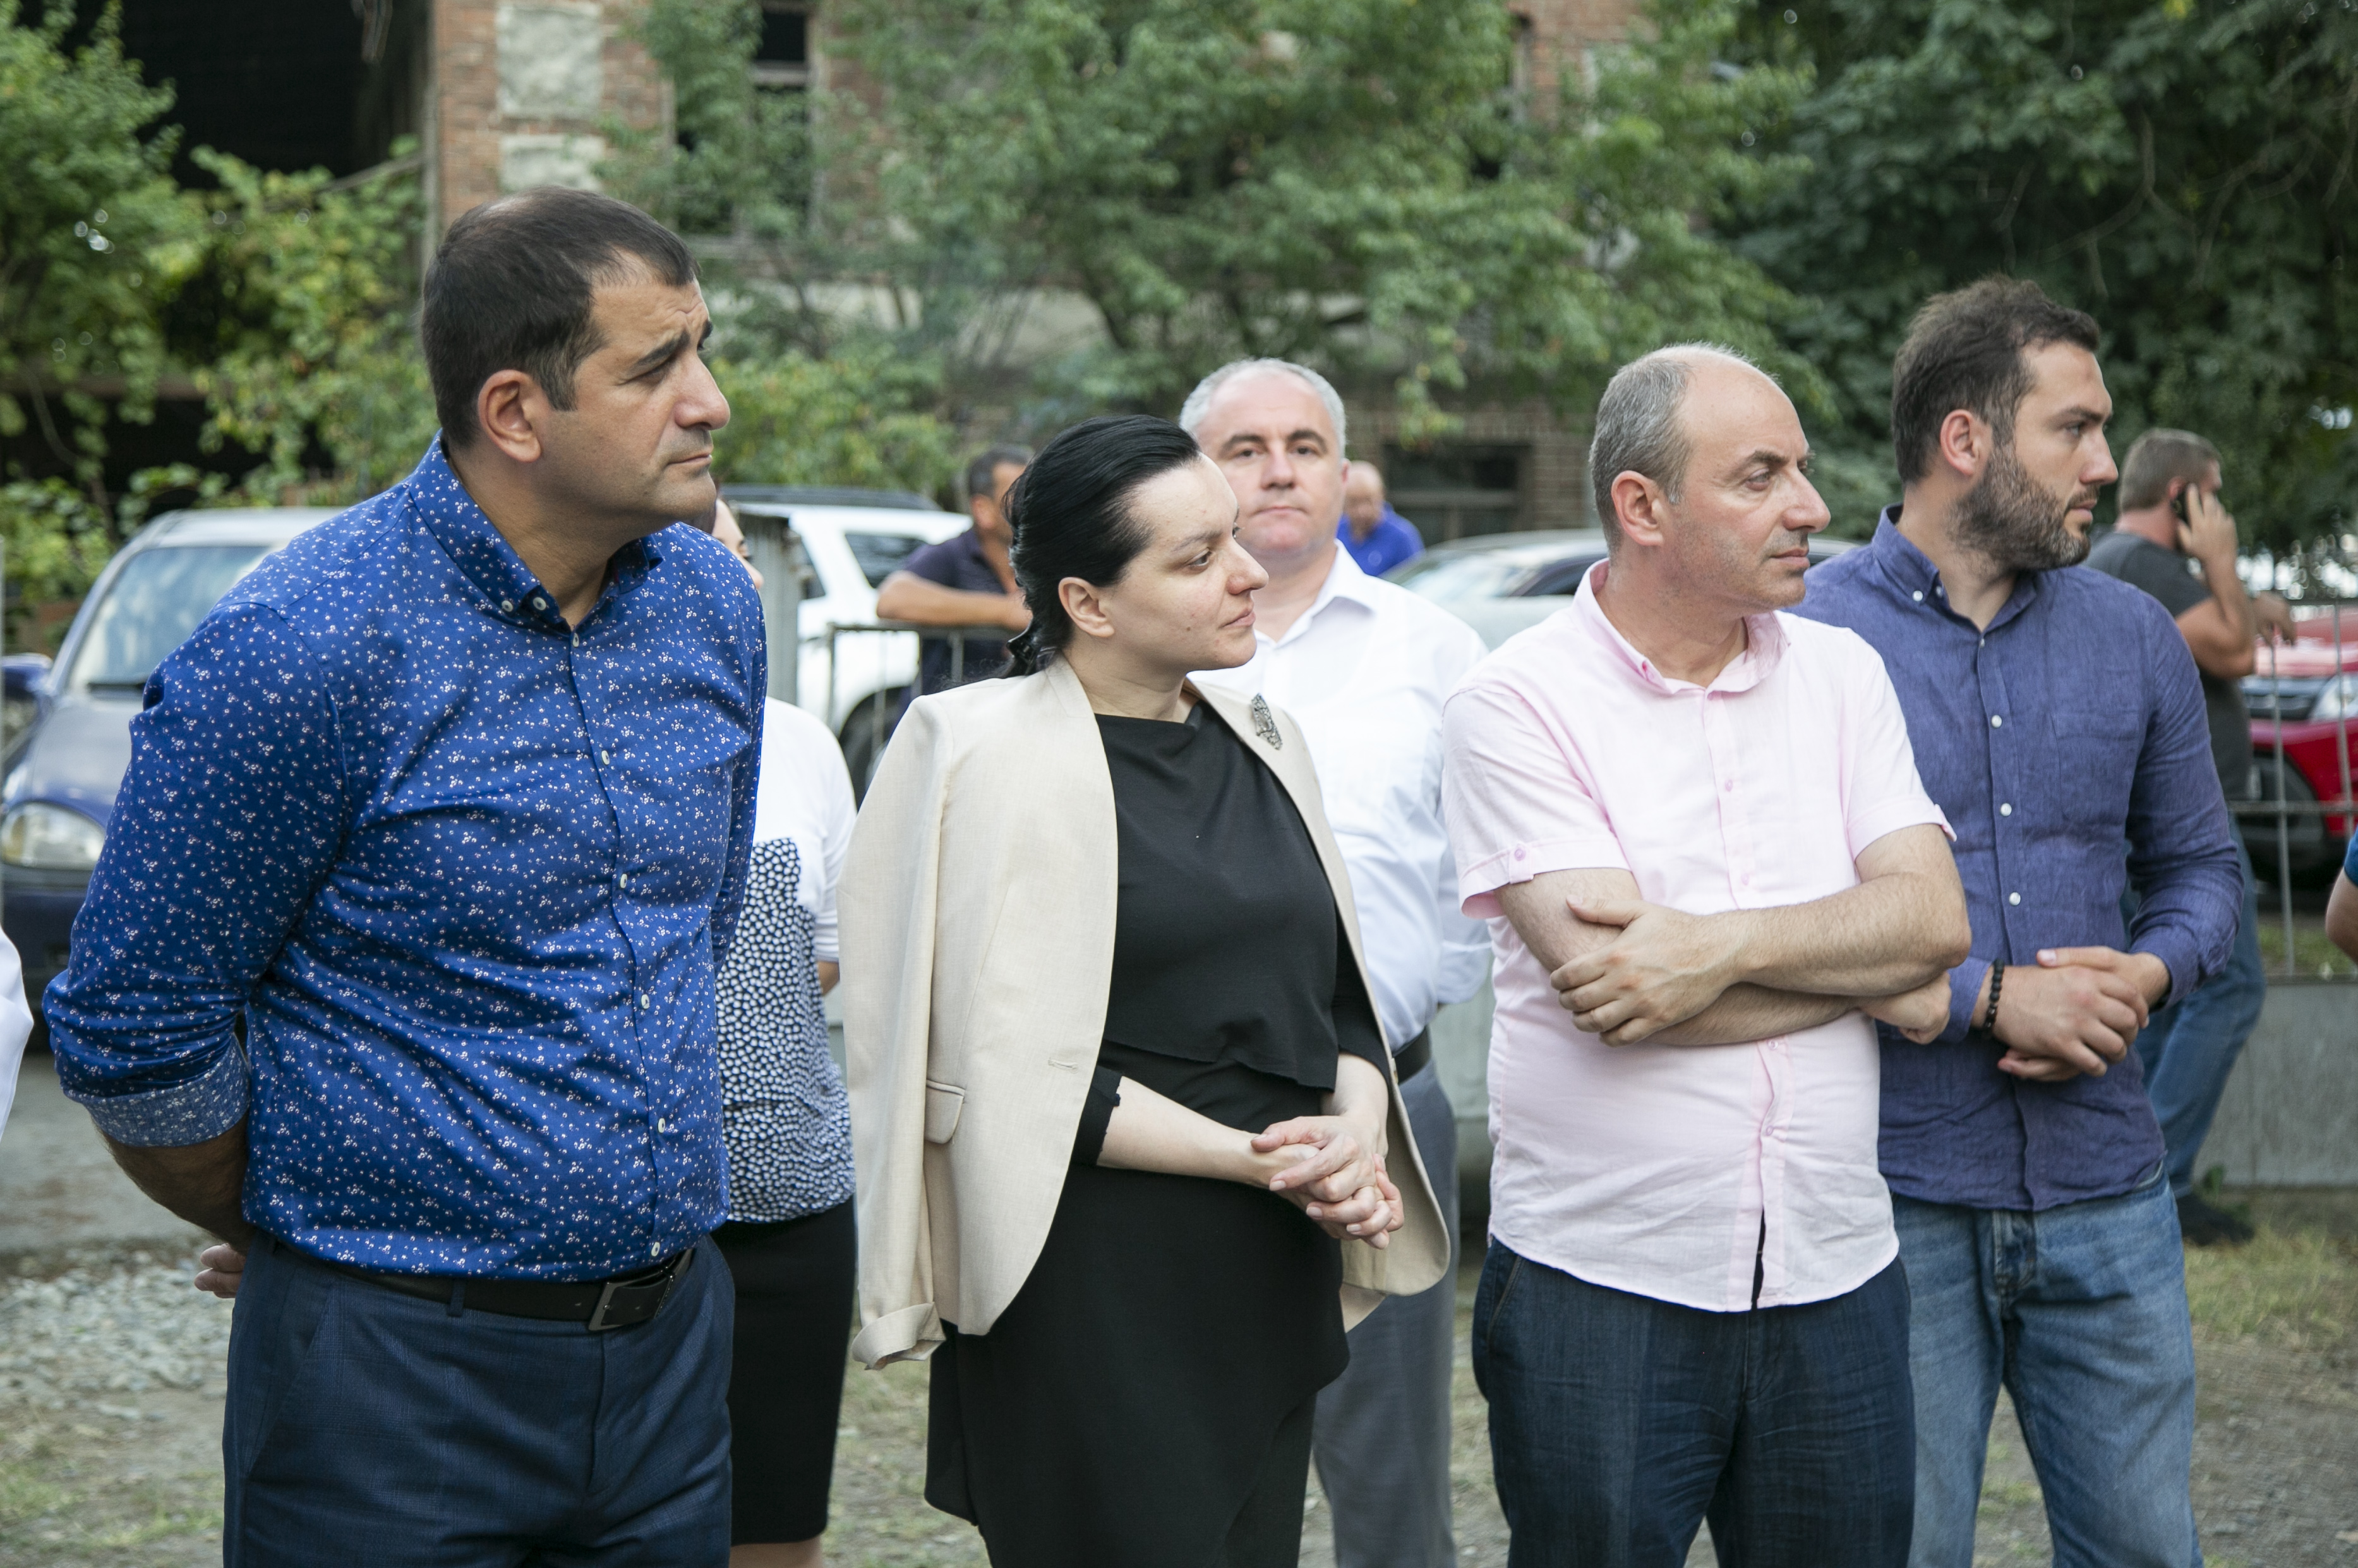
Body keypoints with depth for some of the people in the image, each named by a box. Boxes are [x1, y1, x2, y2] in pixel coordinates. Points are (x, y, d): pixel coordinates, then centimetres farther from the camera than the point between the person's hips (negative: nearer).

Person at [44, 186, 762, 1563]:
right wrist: (292, 1232, 4)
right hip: (399, 1375, -6)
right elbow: (134, 1032, -11)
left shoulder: (715, 606, 3)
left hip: (673, 1347, 6)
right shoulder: (297, 648, -18)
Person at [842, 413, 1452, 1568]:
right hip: (1092, 1292, -7)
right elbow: (1000, 1074, -15)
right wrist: (1255, 1157, -17)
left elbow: (1342, 994, 17)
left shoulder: (1259, 745, 13)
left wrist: (1356, 1128, -5)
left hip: (1274, 1288, 7)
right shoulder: (1002, 763, -10)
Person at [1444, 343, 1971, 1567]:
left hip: (1833, 1275, 4)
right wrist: (1872, 975, -8)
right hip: (1599, 1282, -4)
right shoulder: (1519, 702, -8)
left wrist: (1722, 943, -19)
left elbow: (1932, 913, -4)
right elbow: (1607, 987, -18)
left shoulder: (1841, 674, 7)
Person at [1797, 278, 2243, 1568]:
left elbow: (2199, 864, 17)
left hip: (2105, 1189, 5)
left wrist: (2148, 976, -6)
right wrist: (1989, 997, -16)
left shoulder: (2134, 637, 9)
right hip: (1893, 1194, -4)